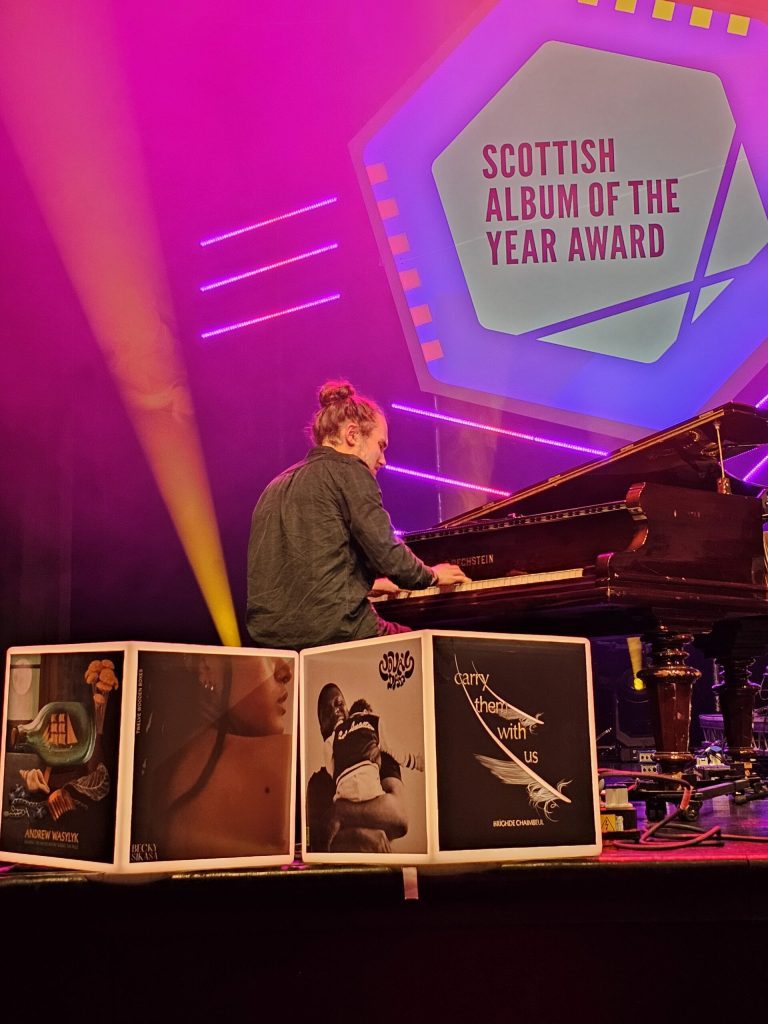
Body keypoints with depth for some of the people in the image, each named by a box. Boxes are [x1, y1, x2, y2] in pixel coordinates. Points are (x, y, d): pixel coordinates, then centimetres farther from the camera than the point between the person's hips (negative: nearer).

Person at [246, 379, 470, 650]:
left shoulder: (278, 485, 20)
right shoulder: (349, 471, -2)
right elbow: (389, 556, -9)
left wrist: (366, 583, 32)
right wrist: (432, 576, 11)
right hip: (331, 630, -8)